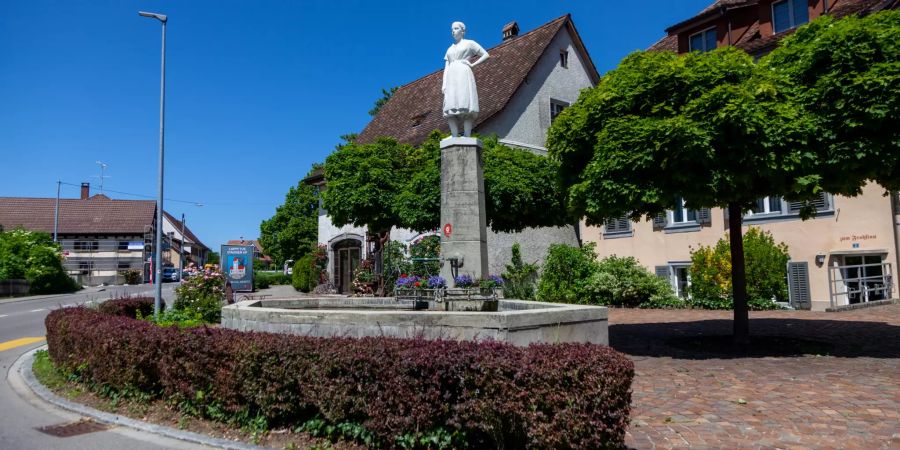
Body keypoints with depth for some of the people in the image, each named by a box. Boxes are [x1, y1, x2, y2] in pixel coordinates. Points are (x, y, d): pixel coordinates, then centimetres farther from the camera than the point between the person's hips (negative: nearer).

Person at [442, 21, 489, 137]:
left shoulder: (469, 43, 13)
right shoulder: (450, 49, 26)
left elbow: (486, 55, 8)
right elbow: (446, 68, 18)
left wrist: (472, 65, -2)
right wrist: (444, 84, 4)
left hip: (464, 75, -5)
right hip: (451, 77, 5)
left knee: (465, 108, -18)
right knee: (450, 111, -10)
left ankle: (467, 139, -24)